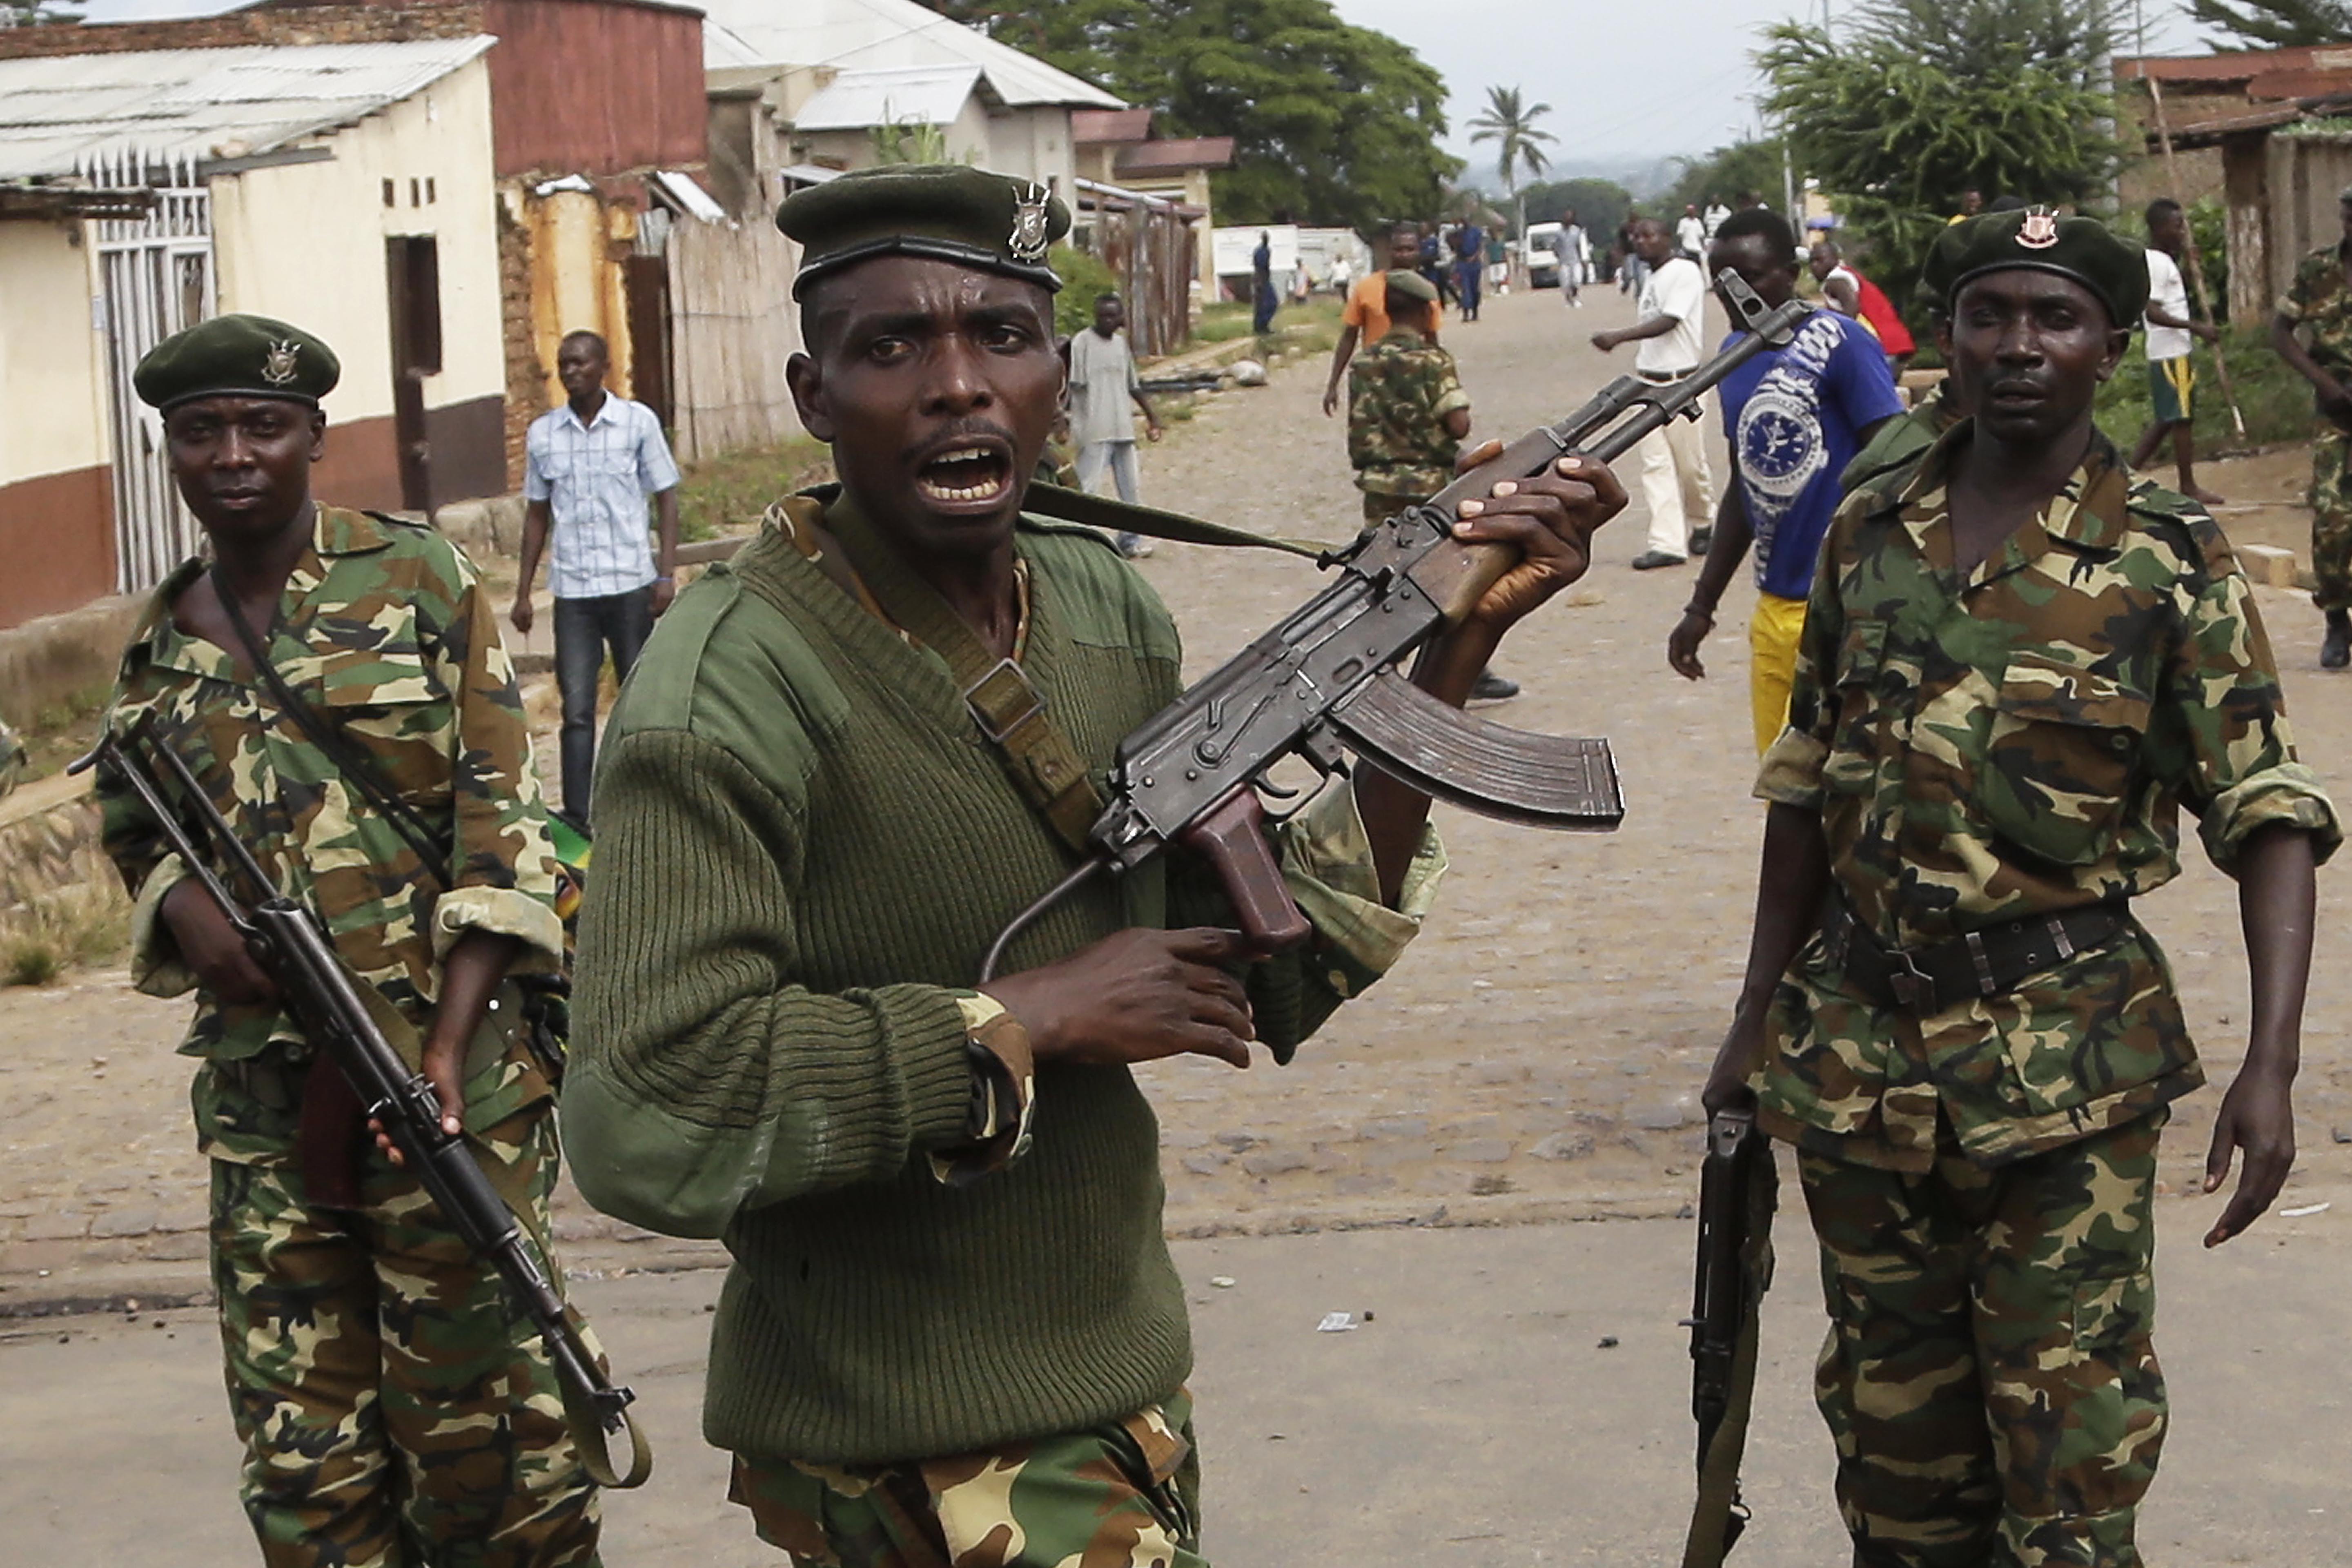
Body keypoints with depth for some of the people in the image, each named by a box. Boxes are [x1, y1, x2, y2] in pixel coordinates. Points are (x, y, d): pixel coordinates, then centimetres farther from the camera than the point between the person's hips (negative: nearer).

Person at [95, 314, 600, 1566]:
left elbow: (498, 825, -6)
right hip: (260, 1096, 4)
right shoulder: (162, 641, 10)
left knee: (475, 1405, 0)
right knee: (298, 1443, 7)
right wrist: (186, 906, -4)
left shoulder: (420, 583, -1)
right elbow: (132, 836, 21)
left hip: (444, 1070, -4)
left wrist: (449, 1047, -17)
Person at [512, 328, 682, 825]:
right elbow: (537, 514, 13)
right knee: (577, 708, -2)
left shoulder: (638, 422, 0)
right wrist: (523, 592, 10)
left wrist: (667, 574, -6)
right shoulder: (542, 434, 6)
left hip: (631, 584, -1)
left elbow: (666, 498, 3)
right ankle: (577, 818, -2)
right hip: (571, 590, 1)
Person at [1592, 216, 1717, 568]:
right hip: (1648, 381, 7)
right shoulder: (1652, 279, 14)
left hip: (1681, 381, -7)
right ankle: (1668, 543, -3)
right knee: (1655, 464, -1)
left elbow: (1668, 322, -22)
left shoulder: (1684, 272, -11)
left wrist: (1618, 337, -31)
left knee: (1690, 462, 3)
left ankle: (1703, 523, 27)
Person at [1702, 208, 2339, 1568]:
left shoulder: (2171, 564, -6)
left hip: (2066, 1062, -4)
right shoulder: (1869, 537, 6)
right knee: (1895, 1436, 15)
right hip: (1859, 1051, 4)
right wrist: (1760, 1025, 13)